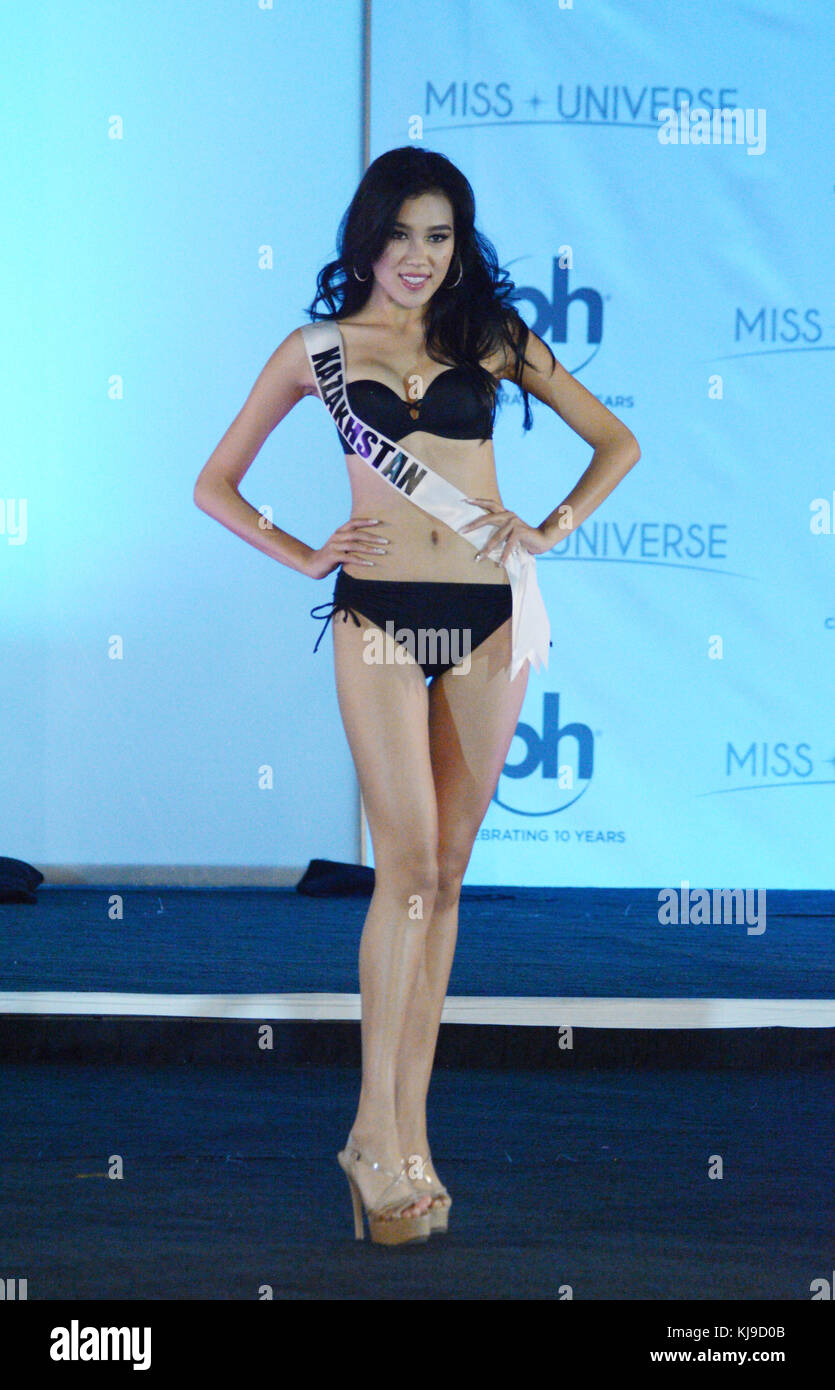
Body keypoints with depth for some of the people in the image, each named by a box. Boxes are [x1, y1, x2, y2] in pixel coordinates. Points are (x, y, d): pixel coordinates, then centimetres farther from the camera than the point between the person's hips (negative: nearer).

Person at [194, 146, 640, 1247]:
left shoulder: (493, 336, 9)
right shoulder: (320, 349, 7)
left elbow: (616, 440, 16)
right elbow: (216, 484, 13)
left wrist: (554, 528, 2)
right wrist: (303, 556, 1)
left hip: (490, 615, 2)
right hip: (379, 615, -2)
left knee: (446, 872, 4)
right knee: (408, 866, -11)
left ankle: (406, 1128, 10)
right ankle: (379, 1131, -3)